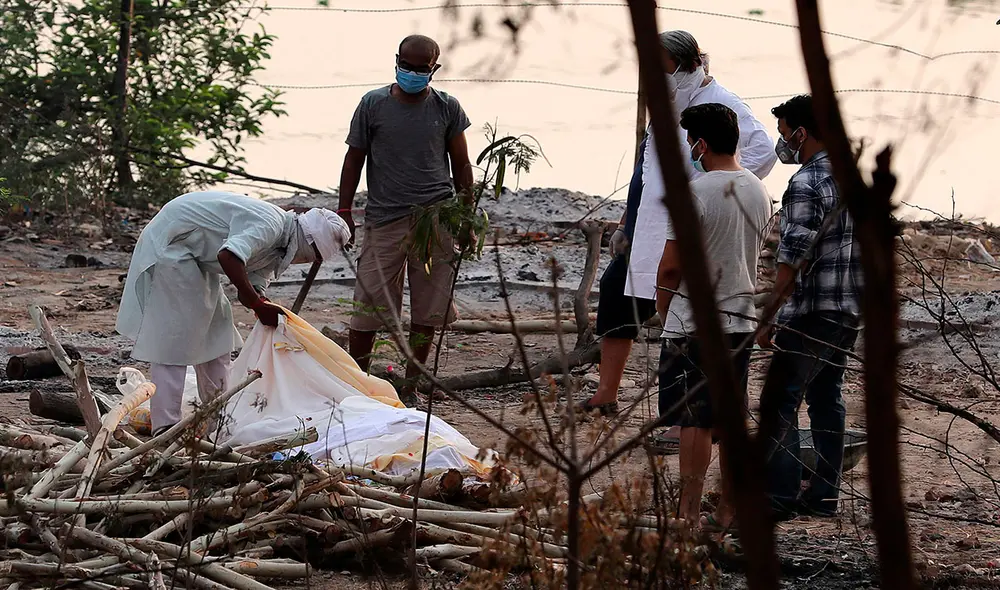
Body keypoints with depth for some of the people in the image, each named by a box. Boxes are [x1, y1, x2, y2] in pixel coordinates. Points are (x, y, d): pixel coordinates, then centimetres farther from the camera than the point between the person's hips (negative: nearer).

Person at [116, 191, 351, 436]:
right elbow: (228, 256, -41)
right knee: (173, 337, -12)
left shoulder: (275, 250, 6)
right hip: (170, 243, -11)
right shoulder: (268, 225, -26)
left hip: (193, 255, 11)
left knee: (216, 329, 13)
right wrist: (258, 304, -34)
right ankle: (165, 425, -13)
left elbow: (252, 289, 5)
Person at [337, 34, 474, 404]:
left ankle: (408, 390, 12)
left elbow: (461, 165, 12)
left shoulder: (447, 108, 6)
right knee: (368, 307, -4)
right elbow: (354, 159, 8)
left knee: (427, 311, 2)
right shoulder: (373, 105, 3)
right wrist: (344, 210, 4)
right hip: (385, 218, -1)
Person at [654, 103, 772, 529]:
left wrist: (662, 308, 2)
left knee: (695, 421, -5)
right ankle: (728, 513, 16)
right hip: (742, 319, 7)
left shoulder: (696, 193, -15)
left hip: (695, 323, -7)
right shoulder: (758, 191, 8)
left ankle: (689, 514, -5)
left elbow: (670, 266, -13)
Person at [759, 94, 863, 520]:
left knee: (780, 401, -3)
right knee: (826, 399, 14)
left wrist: (768, 320, -14)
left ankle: (780, 496, -4)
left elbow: (793, 260, -19)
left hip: (812, 312, -9)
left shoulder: (806, 184, -17)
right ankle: (824, 494, 17)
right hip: (850, 310, 9)